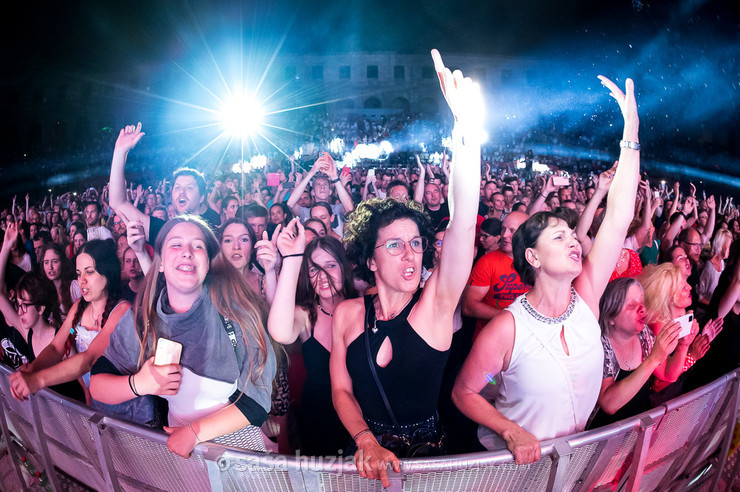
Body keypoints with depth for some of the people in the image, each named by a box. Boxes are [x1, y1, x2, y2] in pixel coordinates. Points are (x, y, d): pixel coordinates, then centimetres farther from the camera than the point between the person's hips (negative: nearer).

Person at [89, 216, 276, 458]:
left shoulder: (235, 311, -5)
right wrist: (138, 384, -13)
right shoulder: (140, 319, 5)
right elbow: (97, 385, 8)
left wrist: (194, 432, -9)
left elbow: (259, 397, -6)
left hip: (240, 445, -2)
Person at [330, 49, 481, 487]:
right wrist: (366, 441, -18)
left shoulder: (436, 303, -11)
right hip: (366, 453, 1)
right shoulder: (347, 313, -5)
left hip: (427, 448, -1)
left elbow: (464, 224, -25)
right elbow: (341, 390, 1)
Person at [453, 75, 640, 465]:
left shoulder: (585, 298, -12)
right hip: (515, 460, -4)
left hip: (575, 448, 4)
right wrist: (511, 432, -27)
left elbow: (618, 219, -17)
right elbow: (463, 393, -14)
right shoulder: (506, 329, -25)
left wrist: (631, 129, -19)